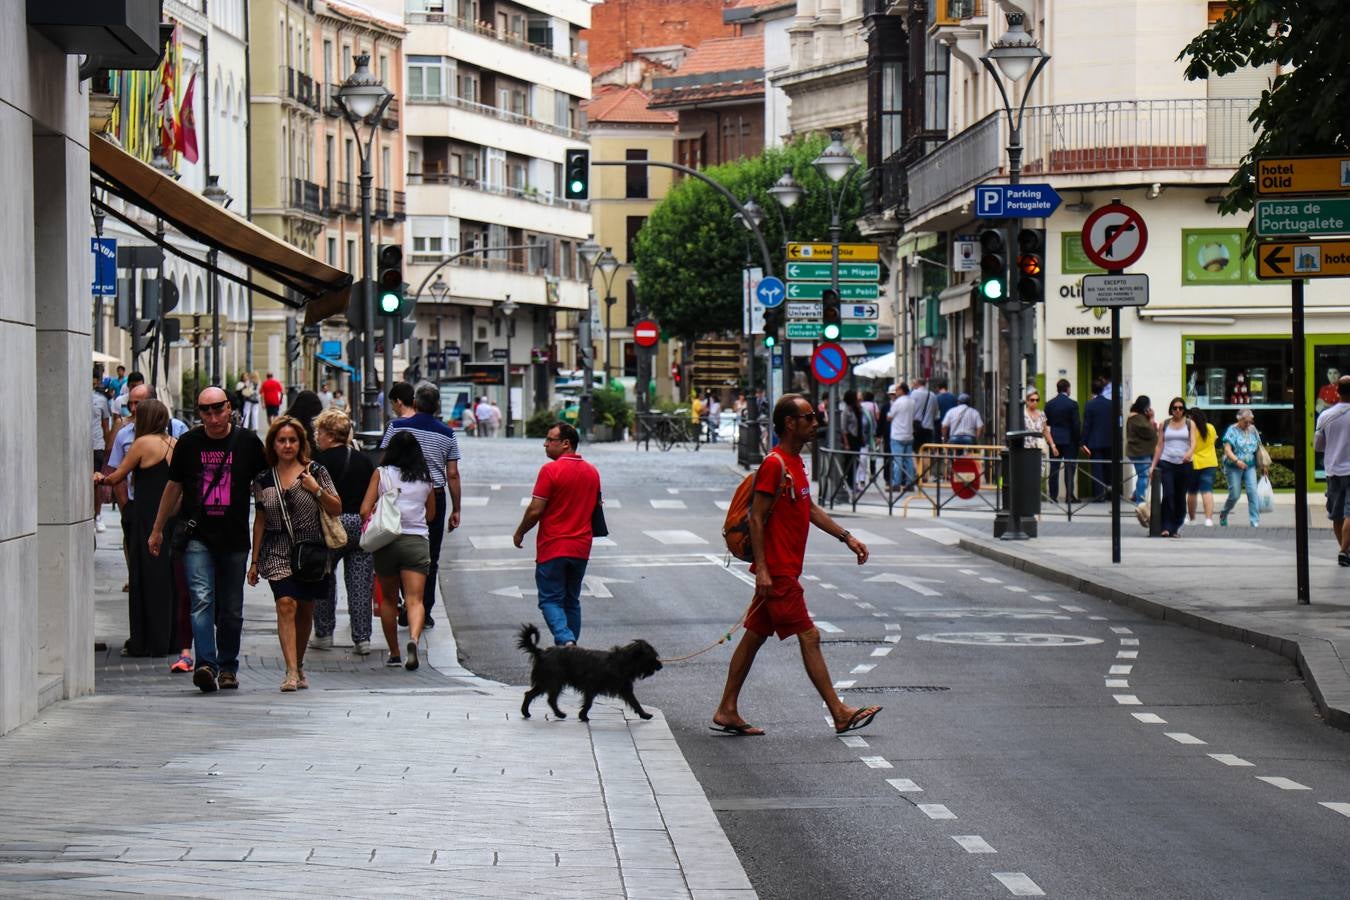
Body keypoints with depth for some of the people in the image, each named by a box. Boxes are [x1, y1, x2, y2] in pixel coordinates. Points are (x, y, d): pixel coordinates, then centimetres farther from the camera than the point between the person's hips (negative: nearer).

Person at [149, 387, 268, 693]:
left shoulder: (247, 442, 2)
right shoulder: (188, 443, 4)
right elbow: (174, 487, 15)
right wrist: (157, 529, 17)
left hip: (235, 538, 1)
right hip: (197, 537, -1)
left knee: (231, 608, 7)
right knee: (202, 600, -15)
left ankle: (228, 667, 19)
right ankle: (206, 664, -22)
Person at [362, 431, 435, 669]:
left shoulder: (381, 474, 1)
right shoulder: (425, 478, 8)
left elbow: (365, 510, -4)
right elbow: (431, 513, 19)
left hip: (387, 541, 0)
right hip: (417, 541, 0)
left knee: (388, 599, 15)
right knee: (414, 600, -7)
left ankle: (394, 654, 18)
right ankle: (414, 639, -34)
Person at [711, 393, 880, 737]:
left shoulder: (795, 463, 14)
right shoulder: (775, 464, -16)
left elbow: (809, 509, 25)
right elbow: (756, 517, -18)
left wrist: (846, 537, 19)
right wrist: (762, 569, -22)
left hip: (786, 570, 10)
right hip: (778, 571, -10)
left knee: (755, 637, 11)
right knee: (809, 638, -6)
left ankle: (727, 711, 15)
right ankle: (840, 714, -3)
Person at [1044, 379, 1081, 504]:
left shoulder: (1049, 404, 1)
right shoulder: (1072, 404, -10)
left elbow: (1047, 422, 5)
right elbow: (1076, 423, -9)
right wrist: (1079, 440, 0)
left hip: (1054, 439, 3)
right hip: (1069, 440, -3)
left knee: (1054, 469, 7)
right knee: (1070, 468, 1)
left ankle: (1053, 496, 6)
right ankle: (1069, 496, -3)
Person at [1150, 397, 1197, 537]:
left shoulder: (1190, 424, 7)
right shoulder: (1164, 424, 10)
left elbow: (1193, 442, -6)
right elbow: (1159, 445, 11)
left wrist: (1190, 453, -28)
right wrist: (1153, 465, 7)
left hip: (1184, 463, 0)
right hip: (1166, 463, 0)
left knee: (1180, 497, 4)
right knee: (1168, 494, -15)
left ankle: (1177, 527, 15)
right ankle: (1166, 527, -16)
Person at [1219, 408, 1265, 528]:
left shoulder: (1252, 430, 8)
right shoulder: (1232, 430, -7)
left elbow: (1258, 447, 17)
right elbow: (1227, 449, -15)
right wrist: (1237, 461, -29)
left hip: (1250, 466, 4)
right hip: (1234, 467, -4)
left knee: (1252, 491, -10)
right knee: (1235, 494, -1)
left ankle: (1255, 521, -9)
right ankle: (1223, 514, 27)